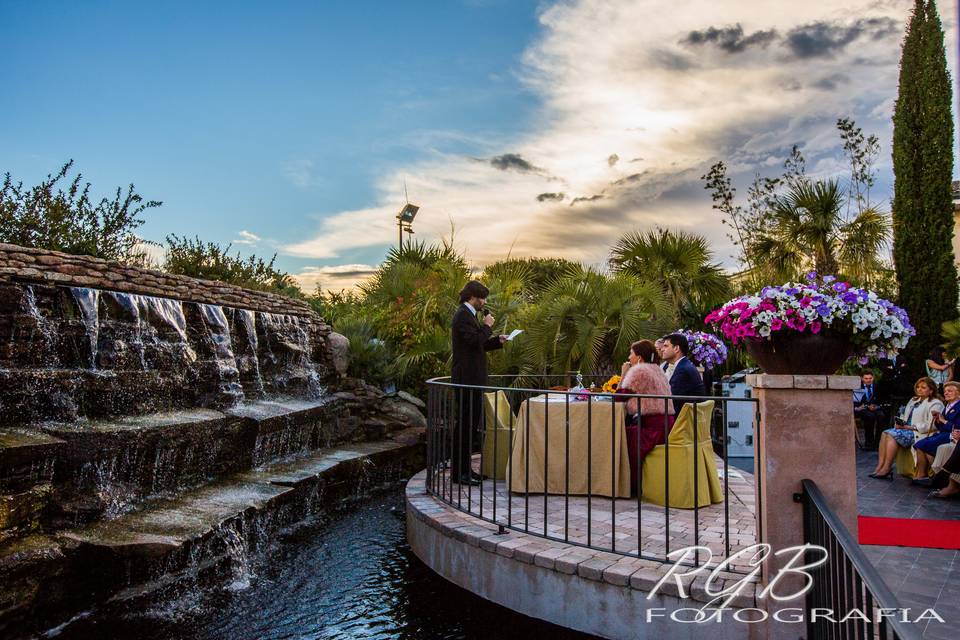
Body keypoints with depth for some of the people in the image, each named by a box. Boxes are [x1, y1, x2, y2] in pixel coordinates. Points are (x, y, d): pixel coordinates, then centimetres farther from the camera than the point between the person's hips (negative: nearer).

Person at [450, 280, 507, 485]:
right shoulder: (463, 315, -13)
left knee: (470, 422, 14)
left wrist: (497, 340, 14)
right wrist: (487, 326, -10)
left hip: (473, 378, 11)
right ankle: (459, 471, -1)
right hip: (467, 378, -11)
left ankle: (463, 468, 22)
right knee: (466, 422, -7)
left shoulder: (469, 315, 19)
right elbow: (475, 340, -24)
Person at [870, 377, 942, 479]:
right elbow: (905, 416, 25)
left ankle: (887, 469, -26)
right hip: (906, 429, 8)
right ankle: (880, 466, -26)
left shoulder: (935, 404, -4)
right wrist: (900, 423, 2)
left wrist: (910, 427, -17)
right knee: (885, 433, -17)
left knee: (892, 434, -27)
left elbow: (930, 425, -16)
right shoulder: (914, 400, 24)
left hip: (919, 433, -8)